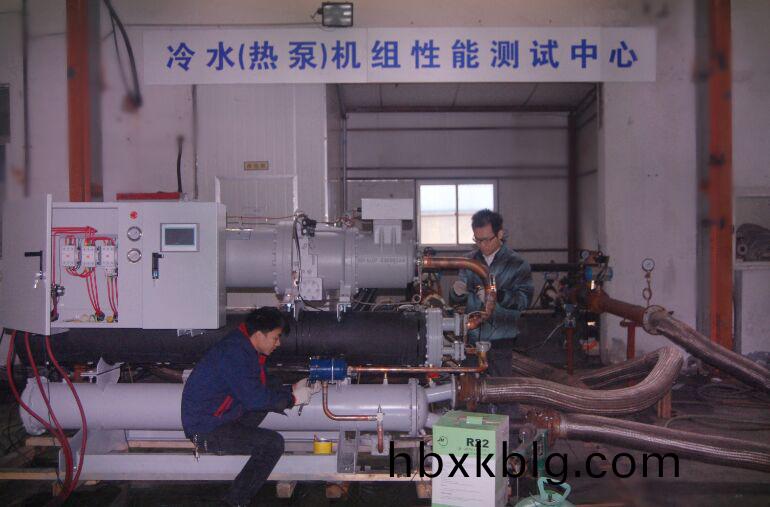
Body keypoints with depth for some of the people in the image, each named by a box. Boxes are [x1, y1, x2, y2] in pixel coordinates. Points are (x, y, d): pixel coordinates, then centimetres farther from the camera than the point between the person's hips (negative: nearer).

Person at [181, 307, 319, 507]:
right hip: (205, 429, -10)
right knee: (272, 443, -18)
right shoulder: (233, 353, -23)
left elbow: (265, 385, 17)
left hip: (223, 416, 10)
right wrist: (293, 398, -15)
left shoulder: (246, 348, 7)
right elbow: (253, 398, -26)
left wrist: (293, 389, 2)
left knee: (268, 398, 10)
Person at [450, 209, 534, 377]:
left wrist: (497, 295, -25)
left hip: (500, 341, -3)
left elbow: (524, 299, -10)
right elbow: (456, 301, 14)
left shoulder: (517, 264, -1)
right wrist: (457, 292, -10)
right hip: (471, 337, 3)